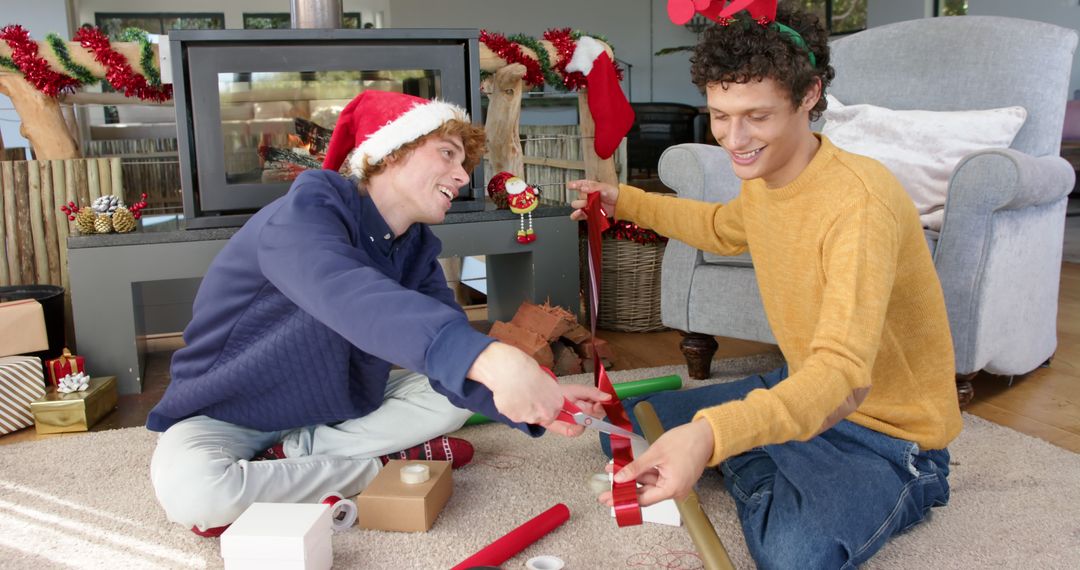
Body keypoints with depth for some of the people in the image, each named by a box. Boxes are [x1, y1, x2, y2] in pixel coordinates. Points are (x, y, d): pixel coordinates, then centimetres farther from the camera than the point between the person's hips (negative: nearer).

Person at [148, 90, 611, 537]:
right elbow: (351, 298, -48)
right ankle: (382, 463, -17)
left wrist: (534, 401, -34)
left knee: (456, 388, -4)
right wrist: (490, 358, -62)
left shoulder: (417, 249, -4)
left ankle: (293, 455, -11)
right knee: (189, 493, -37)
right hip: (225, 413, -6)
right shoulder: (309, 208, -27)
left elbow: (453, 349, -15)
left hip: (332, 409, 6)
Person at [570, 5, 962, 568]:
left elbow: (843, 374, -42)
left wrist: (710, 434, -57)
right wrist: (626, 202, 21)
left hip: (887, 434, -7)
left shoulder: (859, 200, -30)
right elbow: (724, 228, 24)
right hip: (798, 392, 8)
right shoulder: (763, 177, -3)